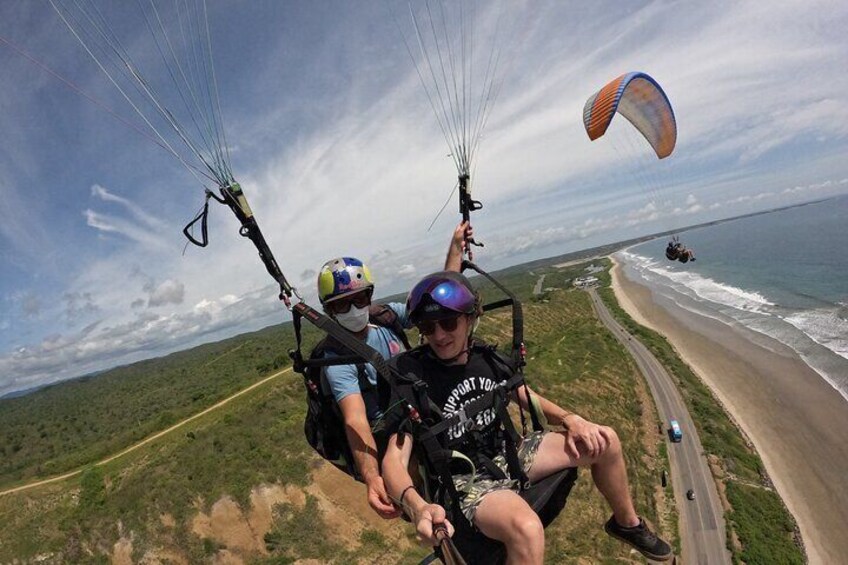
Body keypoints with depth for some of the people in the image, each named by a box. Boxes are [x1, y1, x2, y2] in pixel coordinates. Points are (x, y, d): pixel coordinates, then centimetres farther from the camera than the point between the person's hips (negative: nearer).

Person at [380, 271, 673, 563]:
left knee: (605, 442, 7)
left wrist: (569, 419, -8)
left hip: (504, 453, 7)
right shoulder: (410, 373, -22)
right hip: (463, 479, -6)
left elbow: (527, 398, 10)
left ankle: (627, 523, 34)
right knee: (527, 530, -39)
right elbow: (394, 459, -25)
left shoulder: (486, 357, -4)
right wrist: (417, 506, -46)